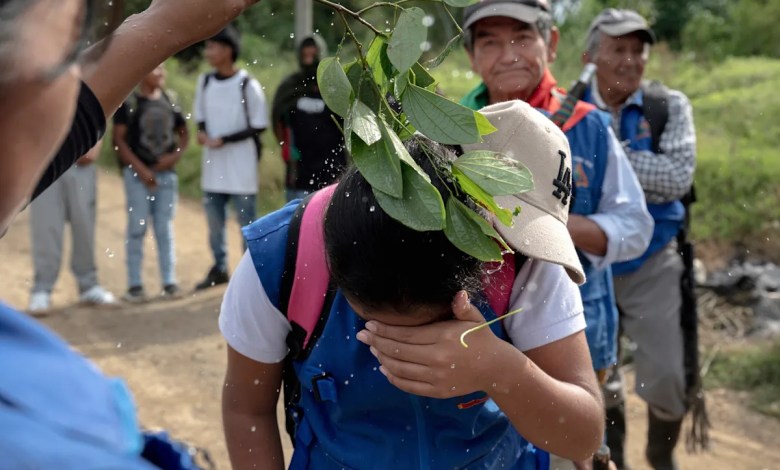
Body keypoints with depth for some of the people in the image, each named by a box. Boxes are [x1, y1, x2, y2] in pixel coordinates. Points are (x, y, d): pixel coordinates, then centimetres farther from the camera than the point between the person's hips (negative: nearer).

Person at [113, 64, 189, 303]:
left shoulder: (170, 100, 9)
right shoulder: (128, 102, -5)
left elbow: (183, 133, 16)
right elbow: (119, 139, -7)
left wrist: (175, 155, -2)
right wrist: (141, 169, -12)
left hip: (166, 172, 4)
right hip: (137, 173, -4)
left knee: (165, 227, 7)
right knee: (137, 227, -2)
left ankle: (169, 282, 12)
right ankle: (135, 285, 4)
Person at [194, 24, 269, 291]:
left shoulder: (248, 85, -12)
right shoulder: (204, 82, 6)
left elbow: (259, 126, -9)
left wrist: (224, 140, -15)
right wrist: (202, 133, -6)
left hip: (241, 166, -6)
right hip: (212, 166, 6)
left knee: (246, 221, 3)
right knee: (214, 221, 14)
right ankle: (219, 268, 29)